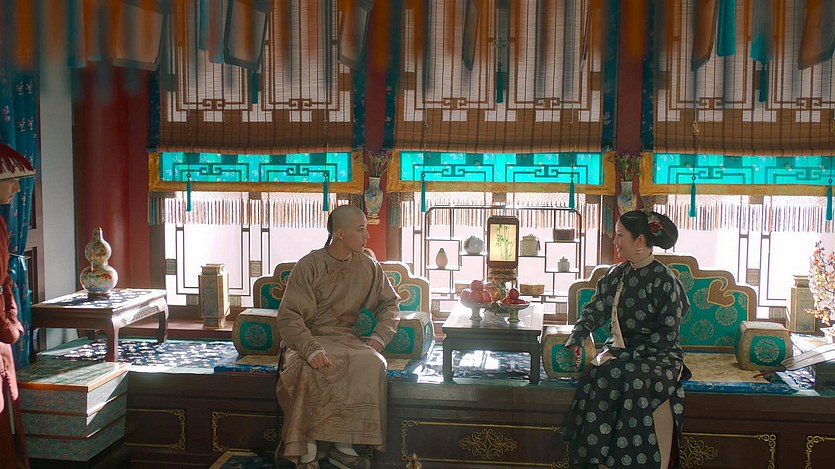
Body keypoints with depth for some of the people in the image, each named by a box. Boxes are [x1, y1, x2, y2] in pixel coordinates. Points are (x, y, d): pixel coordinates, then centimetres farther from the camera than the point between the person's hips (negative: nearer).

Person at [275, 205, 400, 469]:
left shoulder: (369, 267, 7)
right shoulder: (309, 266, -6)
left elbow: (390, 303, 18)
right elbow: (289, 316, -12)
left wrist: (380, 336, -1)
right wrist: (311, 350, -28)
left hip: (346, 338, 3)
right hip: (309, 339, -3)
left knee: (371, 363, -30)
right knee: (313, 369, -38)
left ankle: (344, 445, -22)